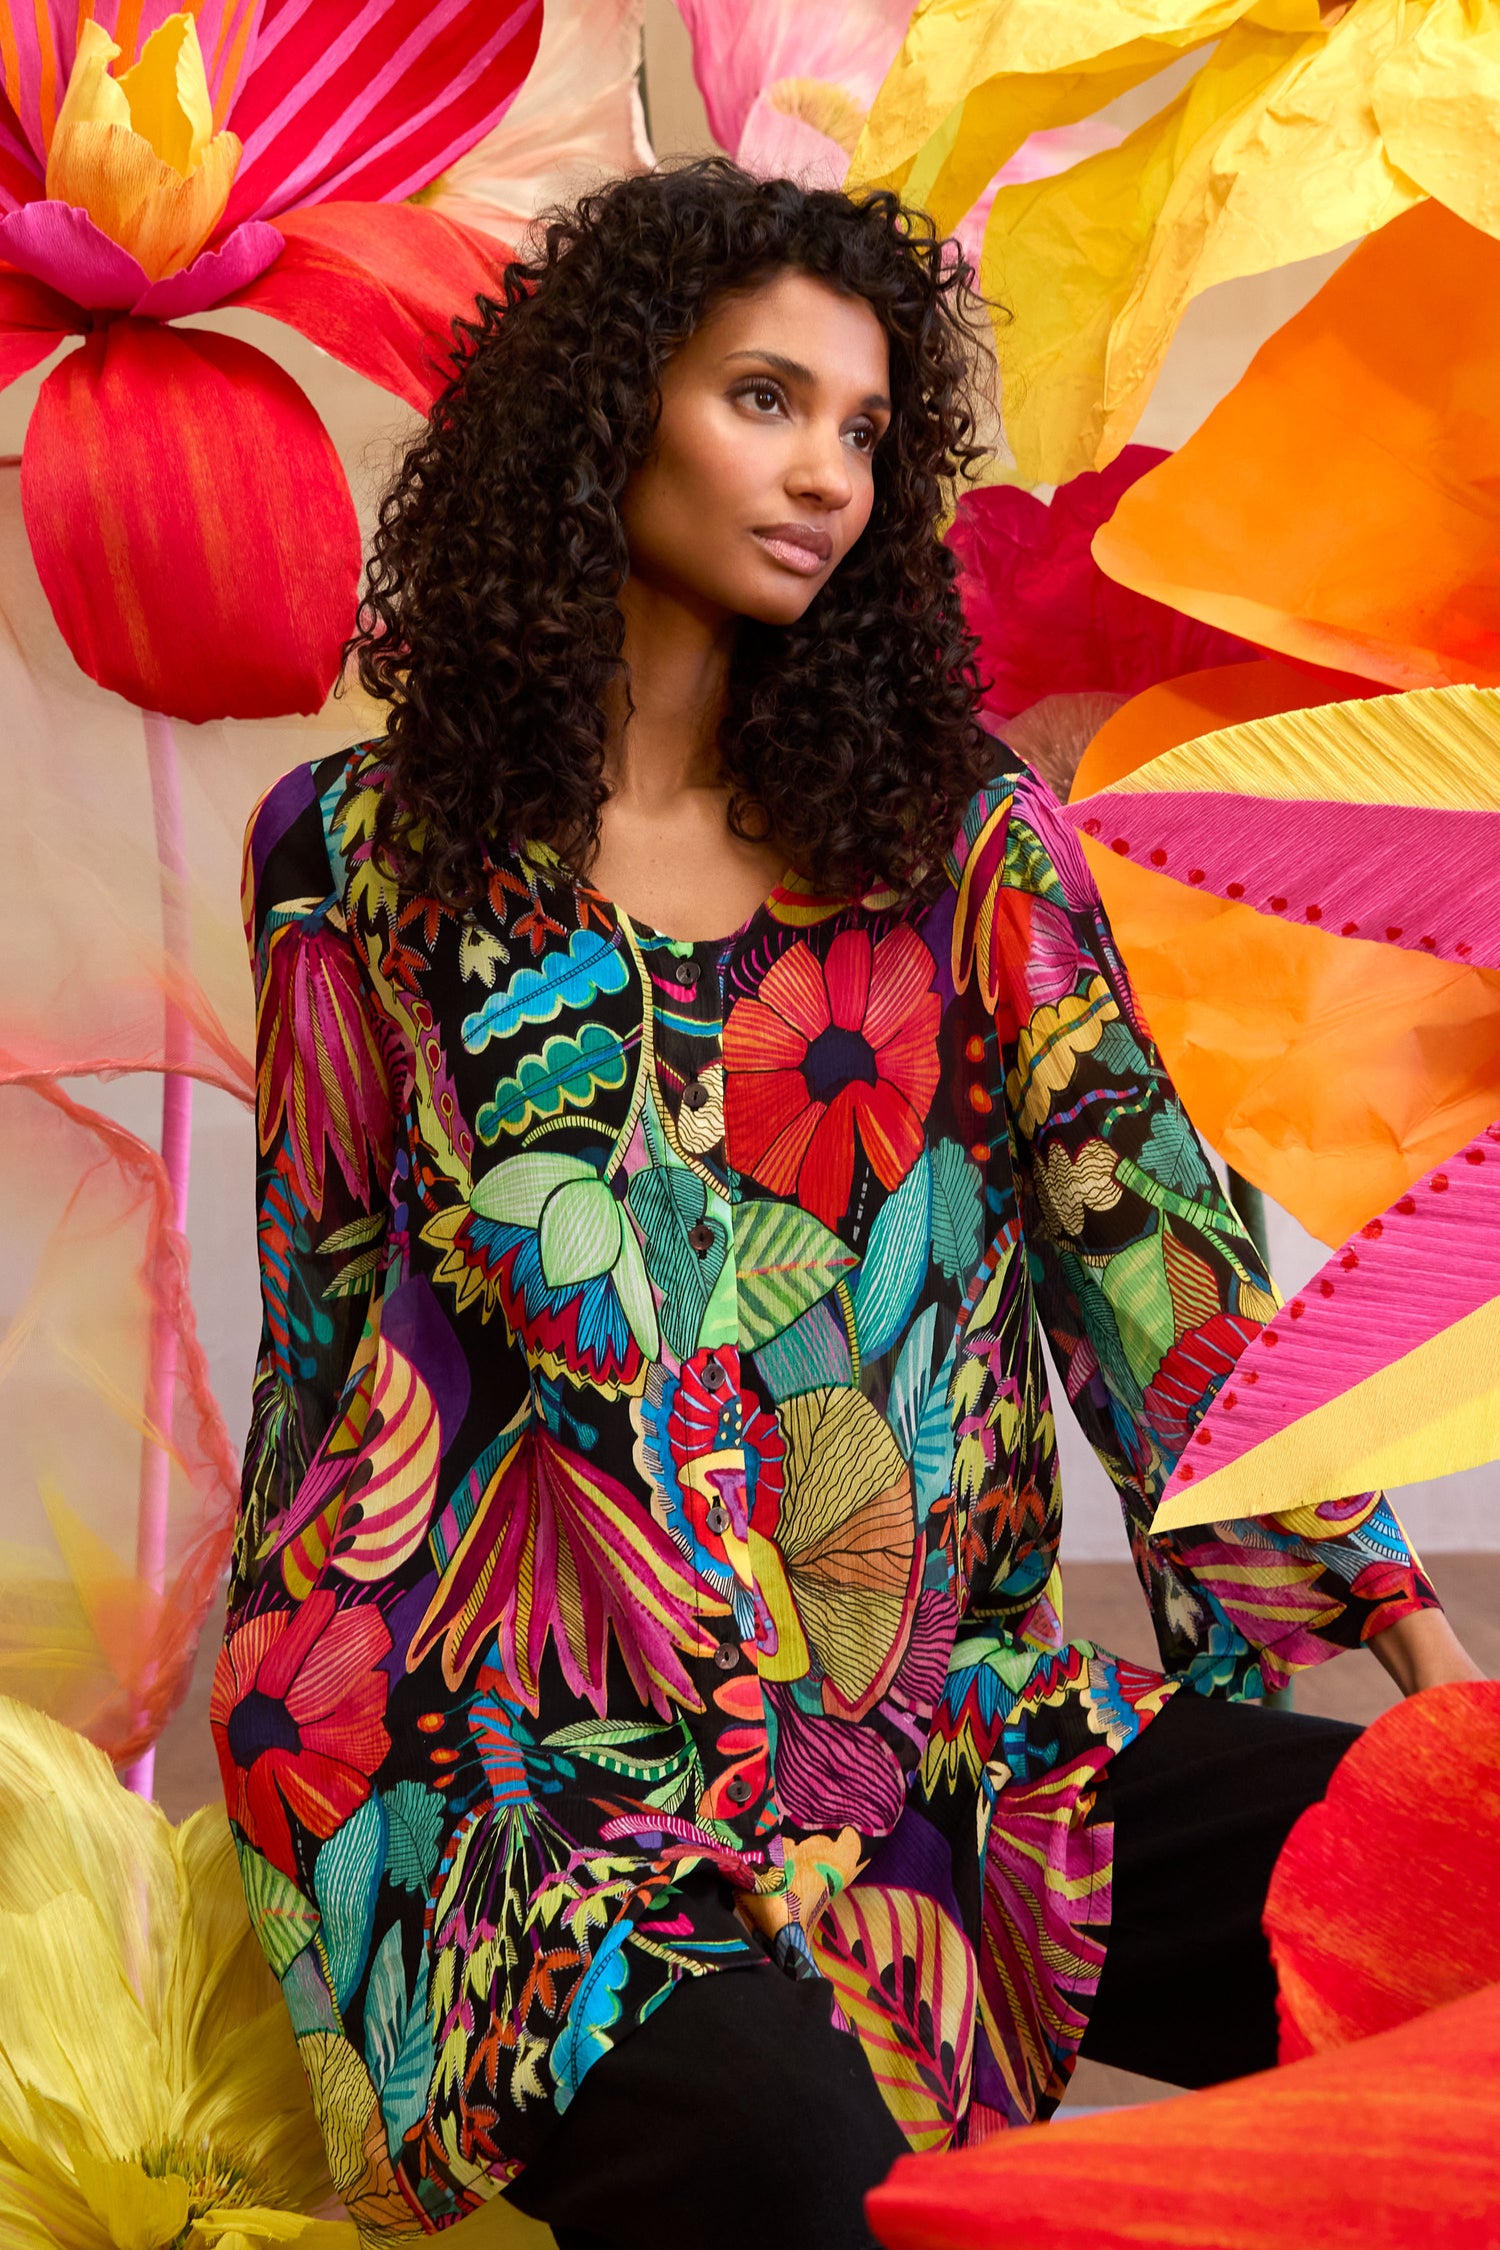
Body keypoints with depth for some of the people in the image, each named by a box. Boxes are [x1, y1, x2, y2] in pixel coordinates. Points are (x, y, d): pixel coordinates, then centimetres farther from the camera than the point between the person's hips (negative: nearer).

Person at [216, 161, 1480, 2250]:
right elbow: (340, 1344, 6)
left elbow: (1157, 1250, 5)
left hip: (971, 1720, 3)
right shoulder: (366, 860, 5)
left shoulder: (958, 834, 9)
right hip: (556, 1767, -3)